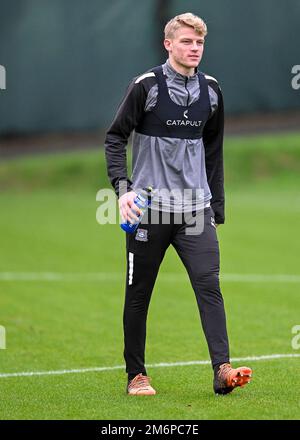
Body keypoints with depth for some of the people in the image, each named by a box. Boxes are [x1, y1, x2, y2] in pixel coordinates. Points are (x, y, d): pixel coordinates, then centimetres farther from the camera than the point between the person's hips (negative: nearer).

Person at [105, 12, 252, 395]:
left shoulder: (210, 90, 9)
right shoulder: (146, 86, -5)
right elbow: (115, 138, -1)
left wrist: (217, 209, 16)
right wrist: (122, 187, -15)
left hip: (196, 208, 3)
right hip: (148, 207, -3)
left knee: (209, 284, -12)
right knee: (138, 294, 5)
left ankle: (222, 370, -19)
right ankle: (136, 375, 17)